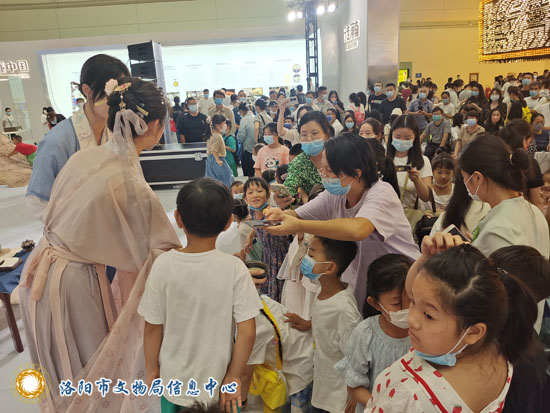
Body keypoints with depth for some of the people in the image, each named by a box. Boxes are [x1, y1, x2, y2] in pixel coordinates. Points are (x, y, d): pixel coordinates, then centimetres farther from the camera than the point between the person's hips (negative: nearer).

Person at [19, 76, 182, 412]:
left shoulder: (82, 157, -6)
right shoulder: (134, 189, -27)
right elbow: (166, 253, -17)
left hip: (40, 270, 7)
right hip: (74, 281, -7)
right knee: (89, 365, 19)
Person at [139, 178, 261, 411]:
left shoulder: (163, 265, -17)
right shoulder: (234, 268, -20)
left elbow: (153, 328, -9)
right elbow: (247, 332, -18)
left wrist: (152, 370, 7)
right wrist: (233, 376, -4)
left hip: (174, 381, 1)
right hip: (218, 382, -1)